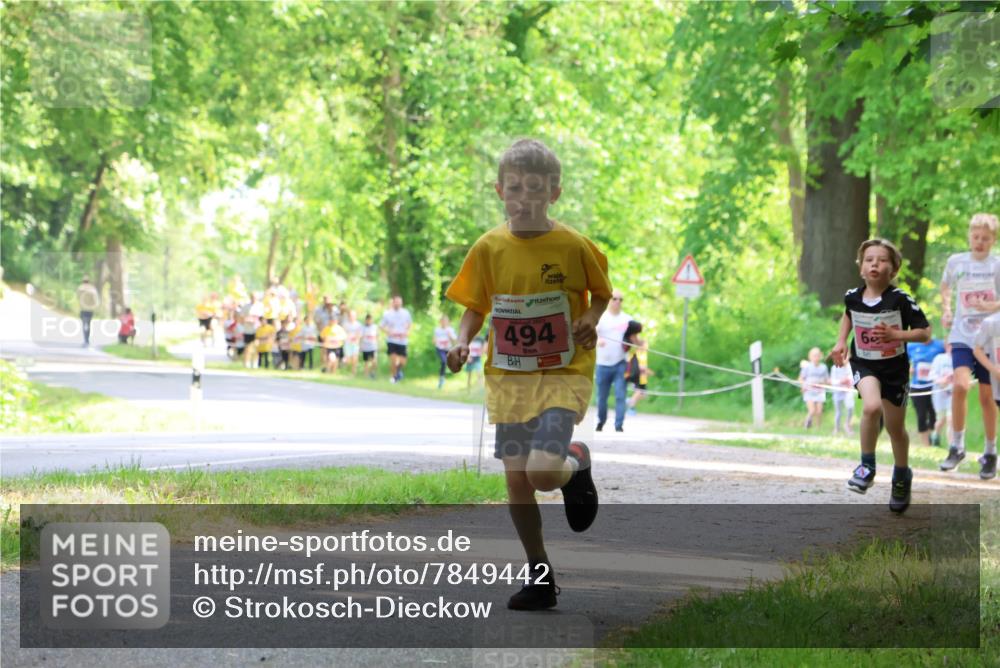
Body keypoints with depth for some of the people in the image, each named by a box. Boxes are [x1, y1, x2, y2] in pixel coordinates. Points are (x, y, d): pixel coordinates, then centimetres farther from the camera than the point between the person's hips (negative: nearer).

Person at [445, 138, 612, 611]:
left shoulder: (573, 247, -7)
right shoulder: (489, 248, -1)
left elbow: (601, 292, 7)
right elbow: (475, 305, 8)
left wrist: (590, 320, -13)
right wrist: (463, 340, -11)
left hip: (562, 376, -3)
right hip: (508, 378, 3)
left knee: (543, 473, -20)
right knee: (516, 481, 3)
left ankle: (576, 465, 18)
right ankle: (540, 578, 18)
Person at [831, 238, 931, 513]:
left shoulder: (901, 300, -17)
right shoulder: (853, 297, -6)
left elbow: (925, 333, -14)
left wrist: (895, 334, -27)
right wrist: (841, 341, 7)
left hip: (895, 367, -1)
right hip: (864, 364, 1)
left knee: (895, 427, 12)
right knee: (871, 406, -29)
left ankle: (902, 476, 38)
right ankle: (867, 466, -10)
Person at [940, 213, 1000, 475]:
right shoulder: (956, 262, 4)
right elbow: (946, 287, 24)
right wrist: (946, 310, 8)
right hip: (962, 336, 1)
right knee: (960, 385, -20)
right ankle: (957, 446, -7)